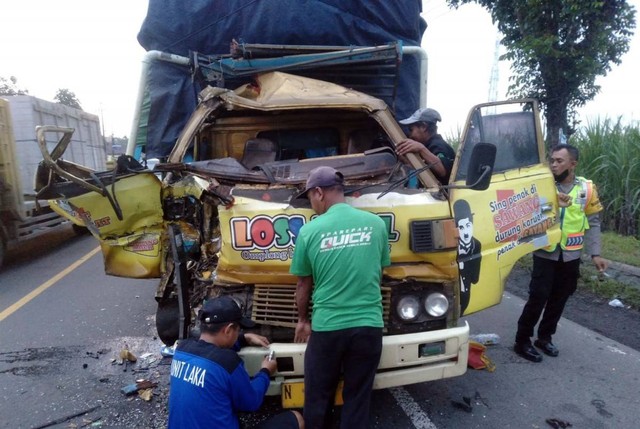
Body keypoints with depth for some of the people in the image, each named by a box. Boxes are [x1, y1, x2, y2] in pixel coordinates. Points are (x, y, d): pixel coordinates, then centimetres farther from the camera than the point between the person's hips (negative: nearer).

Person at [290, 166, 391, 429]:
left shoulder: (310, 230, -8)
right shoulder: (376, 224, -1)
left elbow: (303, 285, 2)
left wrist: (302, 320, 19)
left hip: (326, 327, -2)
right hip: (369, 325, 2)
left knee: (318, 397, 18)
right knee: (358, 399, 16)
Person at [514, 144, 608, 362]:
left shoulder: (587, 189, 0)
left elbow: (593, 224, 5)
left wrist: (595, 254, 1)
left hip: (571, 256, 3)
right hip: (545, 254, -3)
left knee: (559, 299, 13)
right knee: (538, 298, -3)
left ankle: (544, 337, 31)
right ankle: (522, 341, 10)